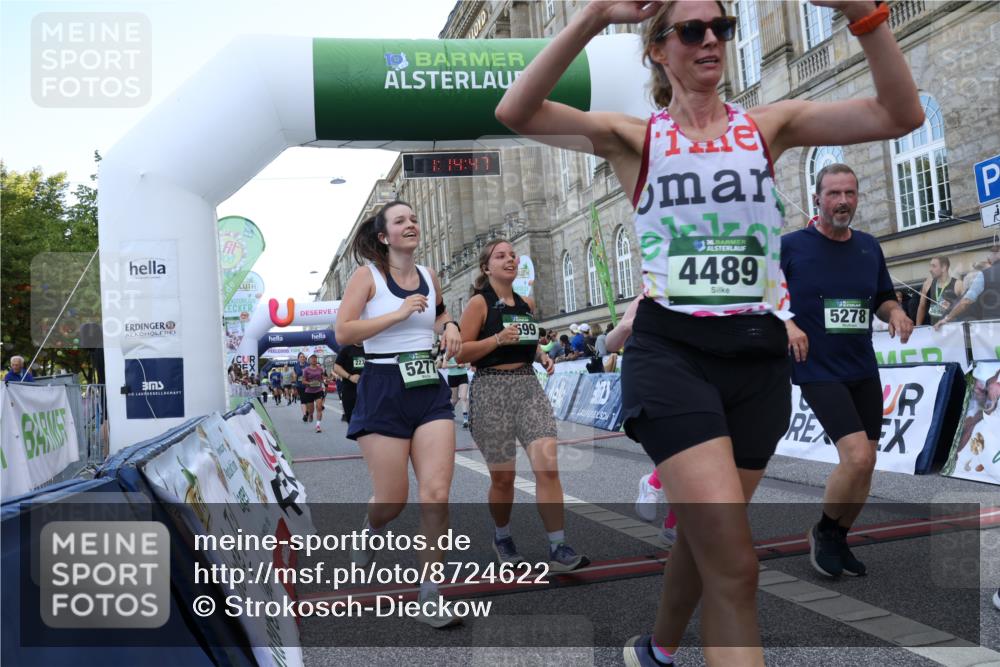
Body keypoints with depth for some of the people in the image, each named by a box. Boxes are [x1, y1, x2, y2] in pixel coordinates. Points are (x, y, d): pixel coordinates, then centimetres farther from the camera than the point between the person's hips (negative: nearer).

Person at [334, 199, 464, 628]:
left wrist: (449, 325, 8)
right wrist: (400, 313, -19)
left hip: (430, 389, 4)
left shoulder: (429, 277, 11)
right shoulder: (368, 275, -4)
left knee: (437, 494, -6)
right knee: (393, 500, 2)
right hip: (384, 389, -4)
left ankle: (430, 595, 6)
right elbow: (343, 332, -14)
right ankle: (370, 528, 40)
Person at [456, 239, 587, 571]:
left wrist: (543, 356, 9)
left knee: (548, 465, -11)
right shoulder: (479, 303, -4)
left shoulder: (526, 304, 13)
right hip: (491, 390, -4)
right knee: (503, 477, 5)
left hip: (529, 386, 5)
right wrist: (498, 338, -20)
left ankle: (558, 548, -5)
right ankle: (502, 537, 32)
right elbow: (460, 353, -9)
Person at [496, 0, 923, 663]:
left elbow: (900, 115, -1)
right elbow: (516, 112, -8)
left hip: (758, 354, 4)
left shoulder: (770, 125, 10)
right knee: (734, 565, -15)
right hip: (671, 350, -3)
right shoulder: (635, 137, 5)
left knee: (705, 536, 18)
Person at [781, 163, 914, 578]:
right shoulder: (790, 246, -7)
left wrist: (895, 312, -4)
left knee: (865, 465, 9)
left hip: (864, 371, 6)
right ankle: (822, 532, 7)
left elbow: (884, 299, 19)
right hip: (818, 371, -6)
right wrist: (786, 323, -21)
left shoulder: (869, 246, 9)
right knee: (857, 457, -18)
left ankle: (838, 542, 28)